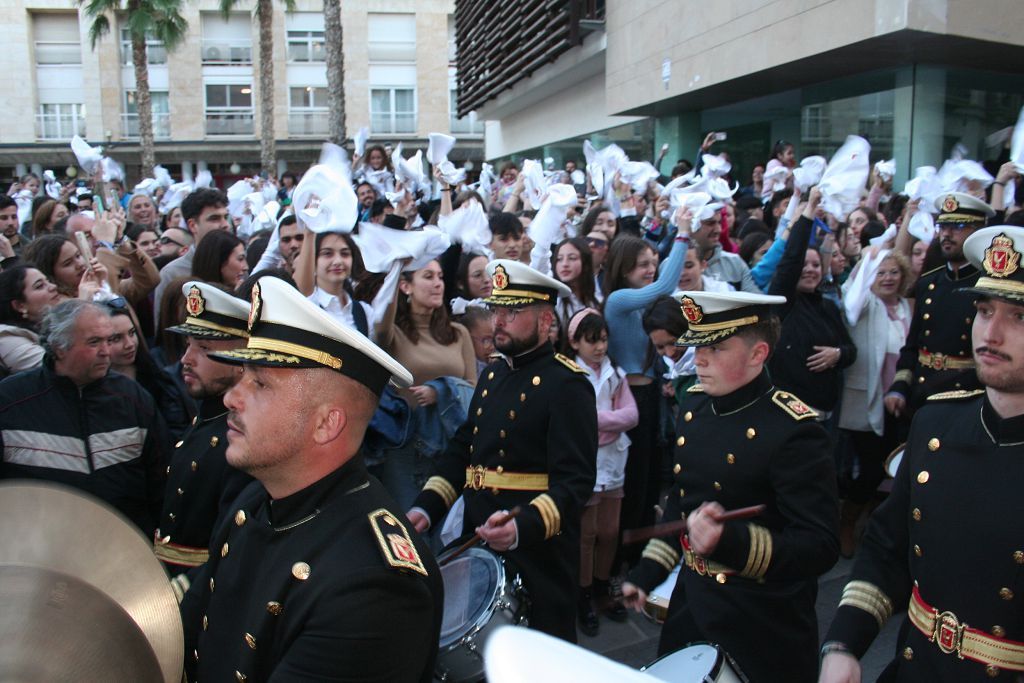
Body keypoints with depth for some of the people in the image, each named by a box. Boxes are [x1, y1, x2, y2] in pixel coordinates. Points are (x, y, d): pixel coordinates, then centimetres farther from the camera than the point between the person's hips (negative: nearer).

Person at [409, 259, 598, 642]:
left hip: (536, 554, -7)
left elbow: (575, 481, -21)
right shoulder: (493, 375, 10)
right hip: (477, 545, 8)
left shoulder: (567, 384, -15)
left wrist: (523, 526, -36)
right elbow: (461, 450, 15)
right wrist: (426, 508, 2)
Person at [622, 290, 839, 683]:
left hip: (761, 628, -6)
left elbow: (821, 547, -23)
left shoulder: (793, 430, -22)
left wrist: (732, 541, -38)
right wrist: (648, 571, 13)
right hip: (690, 605, 7)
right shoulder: (694, 406, 0)